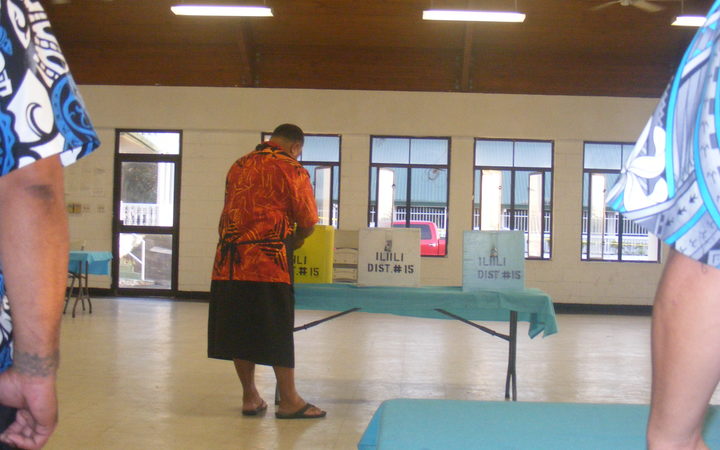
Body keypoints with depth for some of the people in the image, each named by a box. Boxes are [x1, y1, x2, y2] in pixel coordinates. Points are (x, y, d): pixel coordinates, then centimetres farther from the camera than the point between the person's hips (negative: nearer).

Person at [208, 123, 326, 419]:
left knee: (240, 329, 10)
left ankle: (250, 397, 20)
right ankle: (288, 401, 8)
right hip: (268, 262, -6)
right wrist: (293, 242, 18)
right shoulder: (293, 170, -2)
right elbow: (308, 222, 0)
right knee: (277, 331, 1)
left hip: (229, 259, 6)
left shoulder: (238, 166, 15)